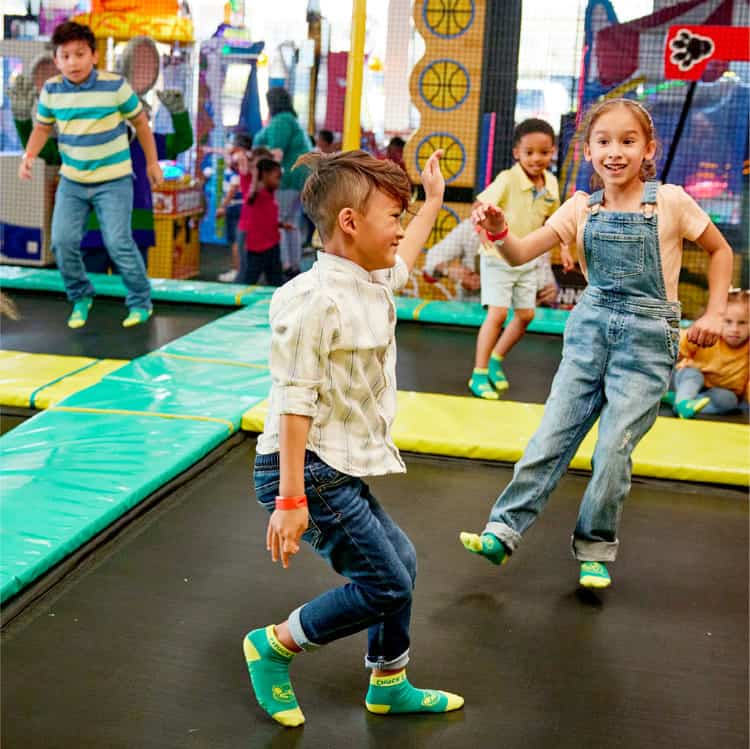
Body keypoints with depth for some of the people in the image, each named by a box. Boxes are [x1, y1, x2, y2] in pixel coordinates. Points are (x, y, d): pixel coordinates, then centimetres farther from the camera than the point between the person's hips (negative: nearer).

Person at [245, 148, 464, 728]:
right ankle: (273, 646, 13)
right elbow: (295, 402, -24)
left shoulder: (373, 283, 7)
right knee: (385, 586, -6)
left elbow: (400, 264, 34)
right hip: (309, 471, -10)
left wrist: (434, 200, 40)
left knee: (400, 560, 18)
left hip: (343, 472, 10)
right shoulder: (314, 299, -22)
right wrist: (290, 500, -25)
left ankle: (390, 685, 35)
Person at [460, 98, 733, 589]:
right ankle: (503, 533, 6)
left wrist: (715, 313, -2)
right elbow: (521, 255, -4)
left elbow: (720, 250, 7)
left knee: (614, 448, -3)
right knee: (552, 434, 1)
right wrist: (499, 231, -25)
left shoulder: (670, 202, -7)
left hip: (647, 338, -3)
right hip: (590, 328, 3)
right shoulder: (581, 208, 1)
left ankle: (596, 549, 15)